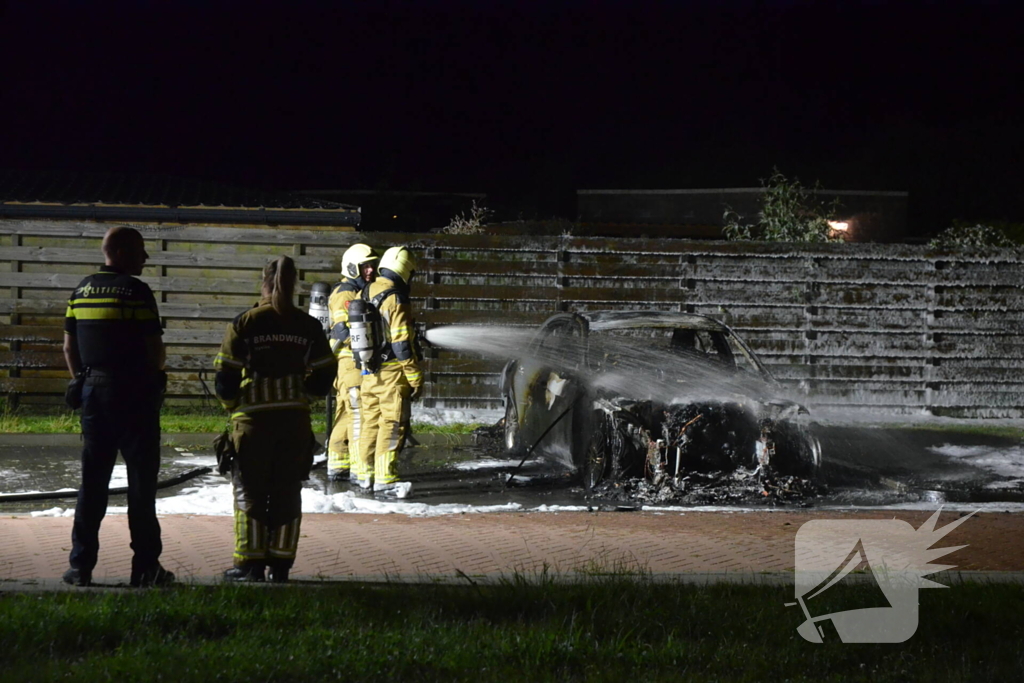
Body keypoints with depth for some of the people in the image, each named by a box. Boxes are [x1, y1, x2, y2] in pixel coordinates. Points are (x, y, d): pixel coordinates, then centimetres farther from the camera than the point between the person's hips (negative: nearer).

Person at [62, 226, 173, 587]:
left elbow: (69, 346, 11)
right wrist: (156, 376, 7)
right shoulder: (135, 291, -11)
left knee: (92, 480, 10)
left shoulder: (81, 291, 9)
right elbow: (154, 347, -13)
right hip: (134, 393, -6)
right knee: (141, 480, 0)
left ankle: (81, 564, 8)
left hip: (93, 391, 6)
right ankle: (145, 567, 1)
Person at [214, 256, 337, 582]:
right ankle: (280, 564, 10)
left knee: (250, 491, 6)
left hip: (254, 419, -3)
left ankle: (250, 563, 4)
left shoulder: (244, 323, -7)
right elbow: (324, 376, 5)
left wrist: (231, 403, 14)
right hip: (295, 419, 3)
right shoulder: (308, 326, 2)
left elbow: (226, 375, -6)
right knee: (287, 492, 10)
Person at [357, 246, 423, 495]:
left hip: (367, 372, 8)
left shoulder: (365, 295, 10)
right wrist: (416, 378, -12)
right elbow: (402, 343, -16)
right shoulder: (396, 300, -15)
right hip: (391, 374, -8)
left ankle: (365, 474, 21)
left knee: (370, 421, 15)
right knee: (393, 425, -5)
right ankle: (385, 478, -8)